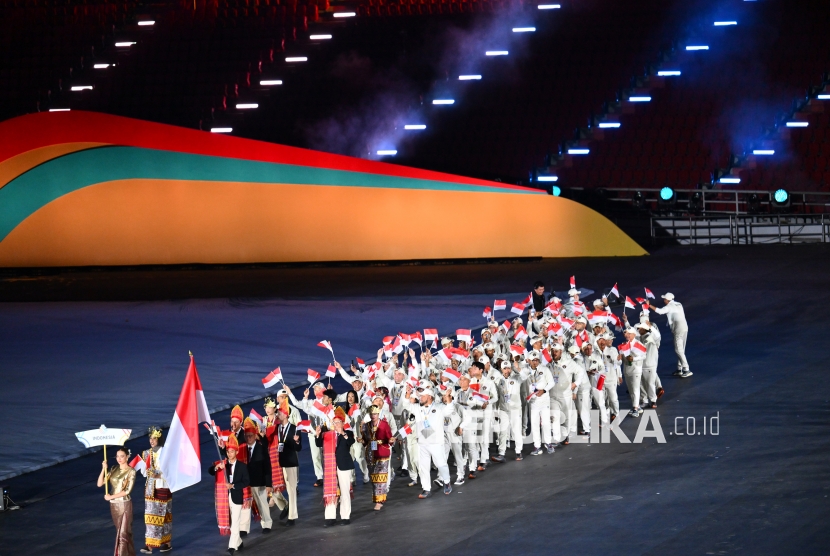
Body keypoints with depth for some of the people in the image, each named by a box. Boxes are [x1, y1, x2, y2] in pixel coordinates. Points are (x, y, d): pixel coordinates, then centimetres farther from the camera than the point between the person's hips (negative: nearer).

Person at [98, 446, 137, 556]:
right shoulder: (114, 469, 6)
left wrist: (111, 496, -15)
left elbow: (127, 490, -16)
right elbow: (100, 484, 0)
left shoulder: (131, 472, -9)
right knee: (119, 531, 12)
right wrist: (103, 469, -12)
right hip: (113, 505, 6)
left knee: (123, 533, -4)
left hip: (124, 504, -6)